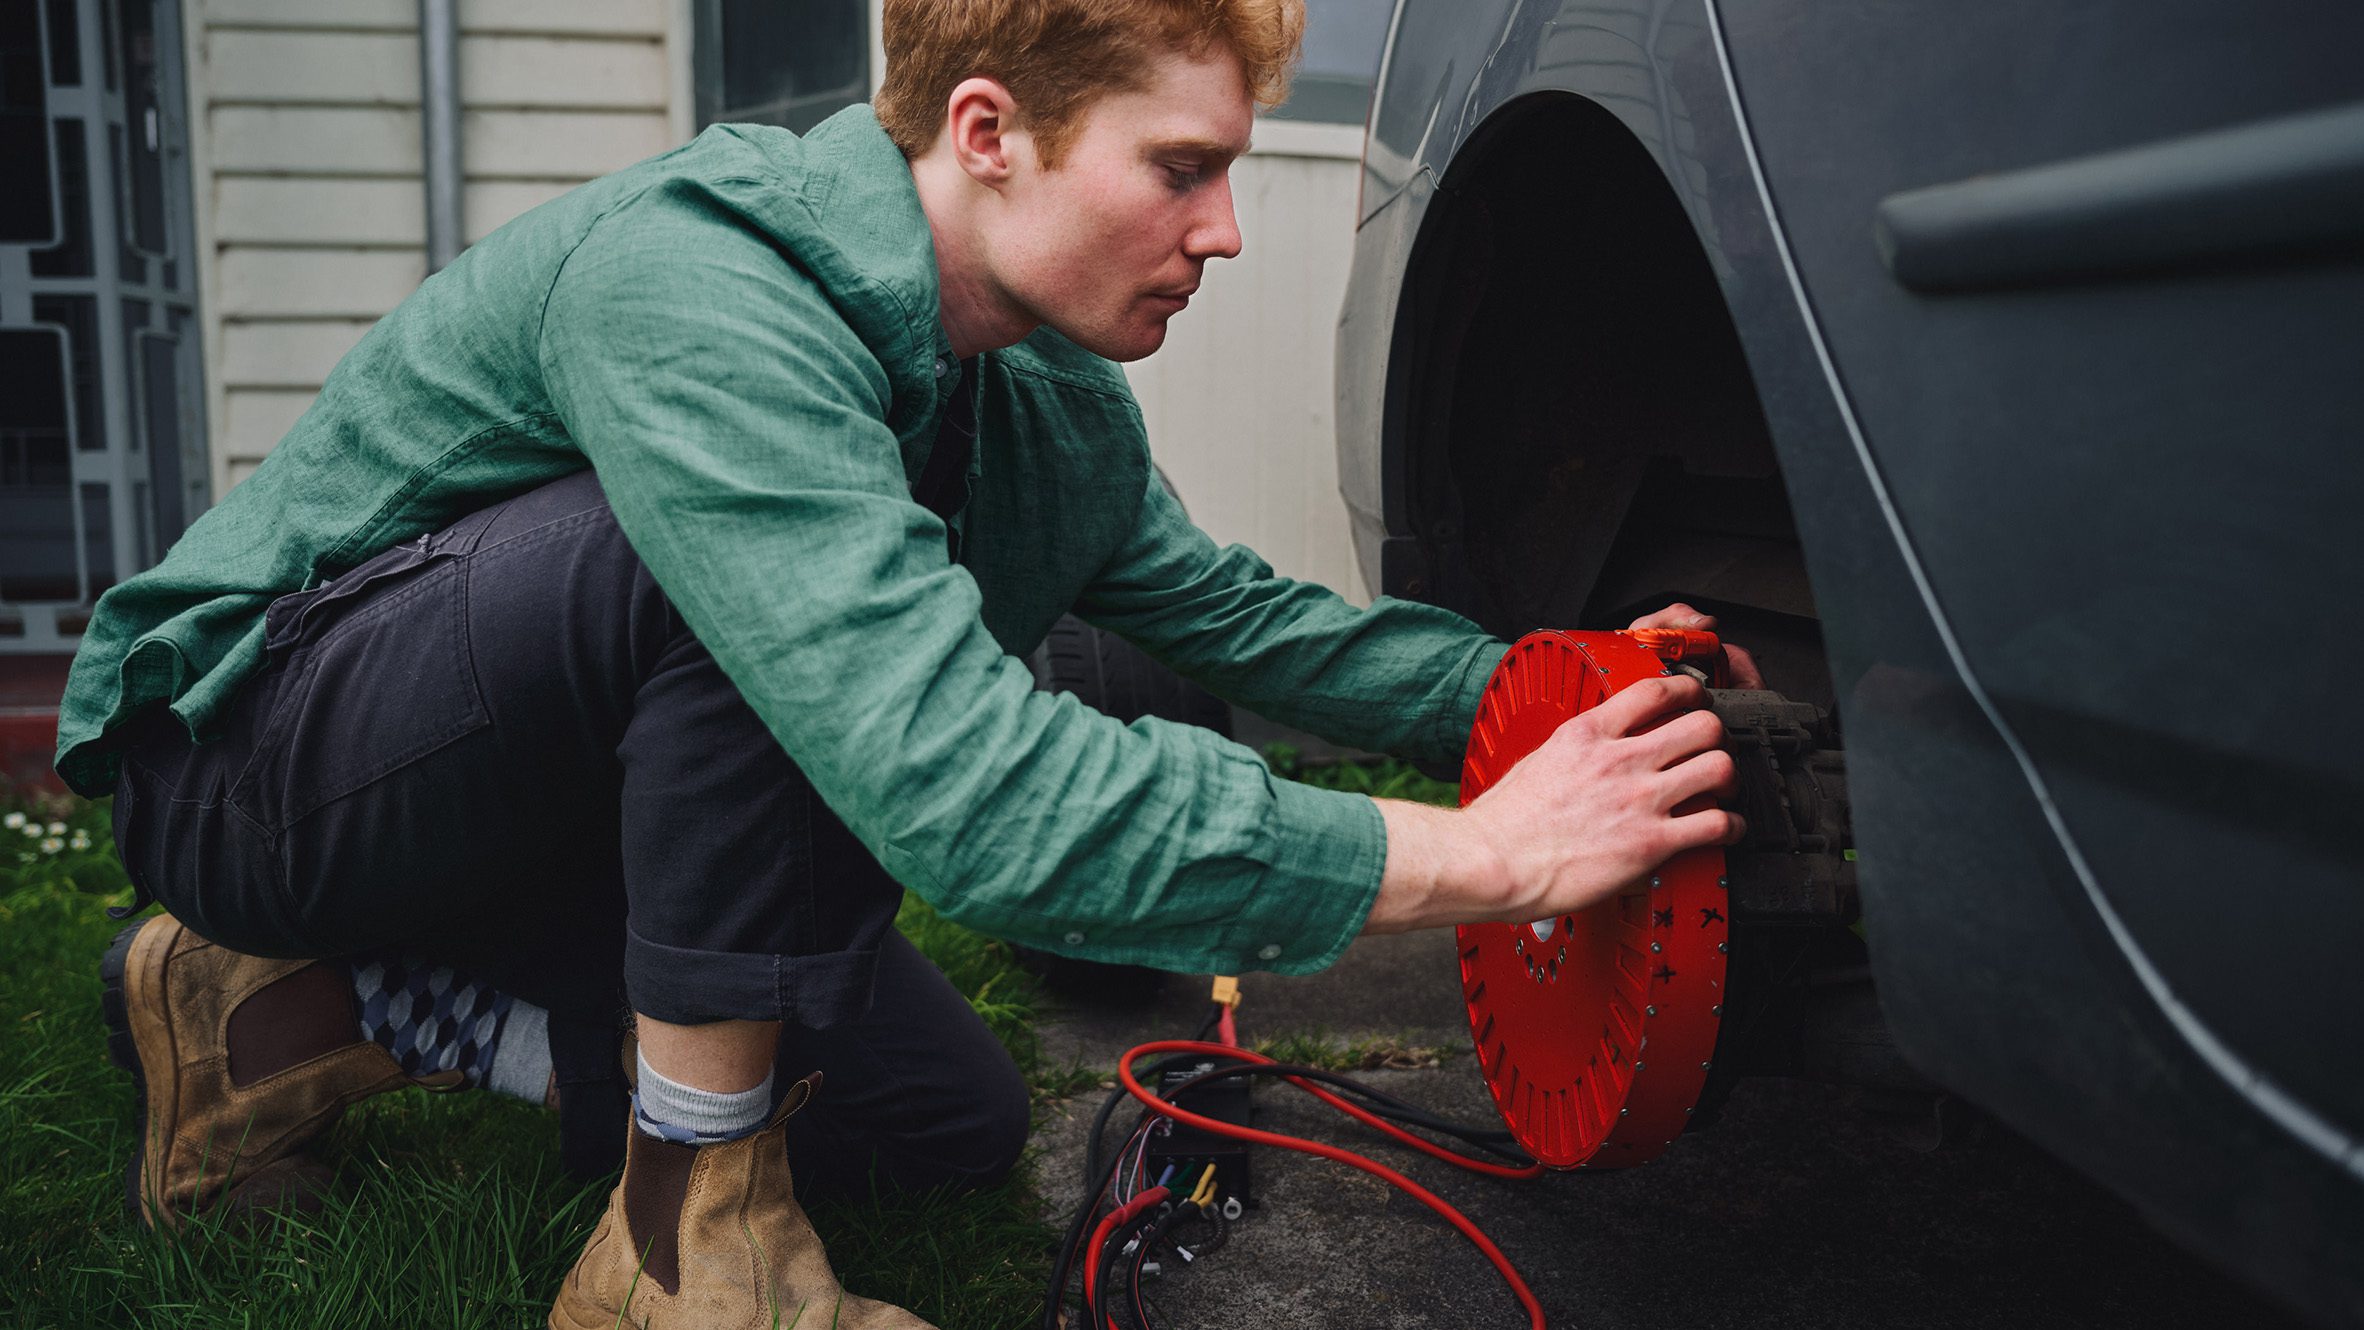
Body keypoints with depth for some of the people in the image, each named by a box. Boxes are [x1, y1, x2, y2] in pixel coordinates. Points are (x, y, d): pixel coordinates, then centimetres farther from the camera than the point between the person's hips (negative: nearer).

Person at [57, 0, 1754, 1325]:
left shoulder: (1052, 397, -5)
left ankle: (315, 1008, 8)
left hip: (562, 807, 8)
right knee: (730, 553, -34)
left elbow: (1234, 611, 7)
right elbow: (959, 785, -43)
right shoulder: (694, 288, -33)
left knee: (951, 1120, 2)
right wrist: (1490, 858, -38)